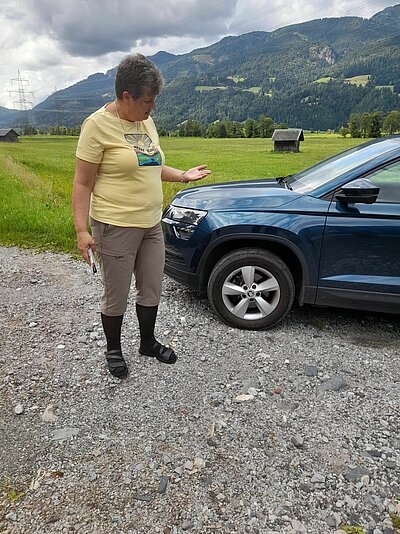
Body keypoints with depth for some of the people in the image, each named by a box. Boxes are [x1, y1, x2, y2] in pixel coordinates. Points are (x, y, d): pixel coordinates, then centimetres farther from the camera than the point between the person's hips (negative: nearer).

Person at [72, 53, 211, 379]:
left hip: (151, 225, 7)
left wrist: (184, 176, 12)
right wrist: (82, 230, -18)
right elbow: (82, 183, -12)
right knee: (116, 297, 8)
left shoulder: (146, 121, 10)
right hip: (115, 228, -7)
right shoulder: (99, 124, -12)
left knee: (151, 291, 17)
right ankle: (114, 351, 31)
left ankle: (148, 342, 38)